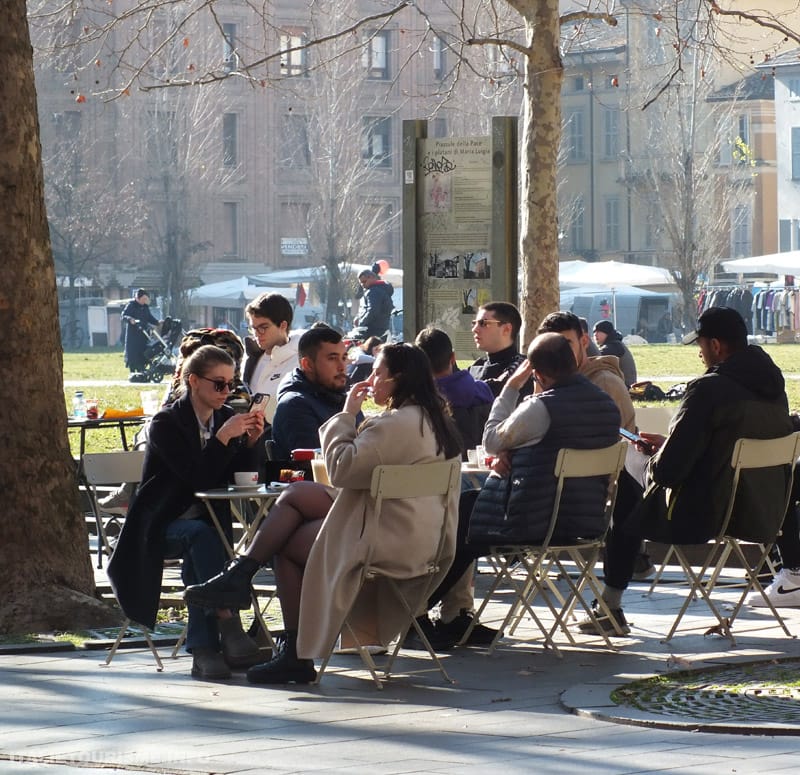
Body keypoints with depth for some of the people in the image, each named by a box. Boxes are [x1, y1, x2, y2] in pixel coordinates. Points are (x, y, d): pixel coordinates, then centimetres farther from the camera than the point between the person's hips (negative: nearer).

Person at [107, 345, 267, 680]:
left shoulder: (227, 418, 7)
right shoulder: (166, 424, -10)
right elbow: (197, 479, -21)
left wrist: (250, 441, -13)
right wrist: (223, 438, -29)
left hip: (206, 523, 4)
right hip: (163, 526, -4)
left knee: (198, 560, -31)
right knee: (200, 535, -36)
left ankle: (203, 649, -35)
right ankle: (227, 625, -46)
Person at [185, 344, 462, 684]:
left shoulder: (399, 423, -19)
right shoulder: (428, 419, 14)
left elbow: (342, 468, -20)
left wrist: (347, 415, -9)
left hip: (391, 538, -10)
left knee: (287, 545, 2)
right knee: (296, 494, 9)